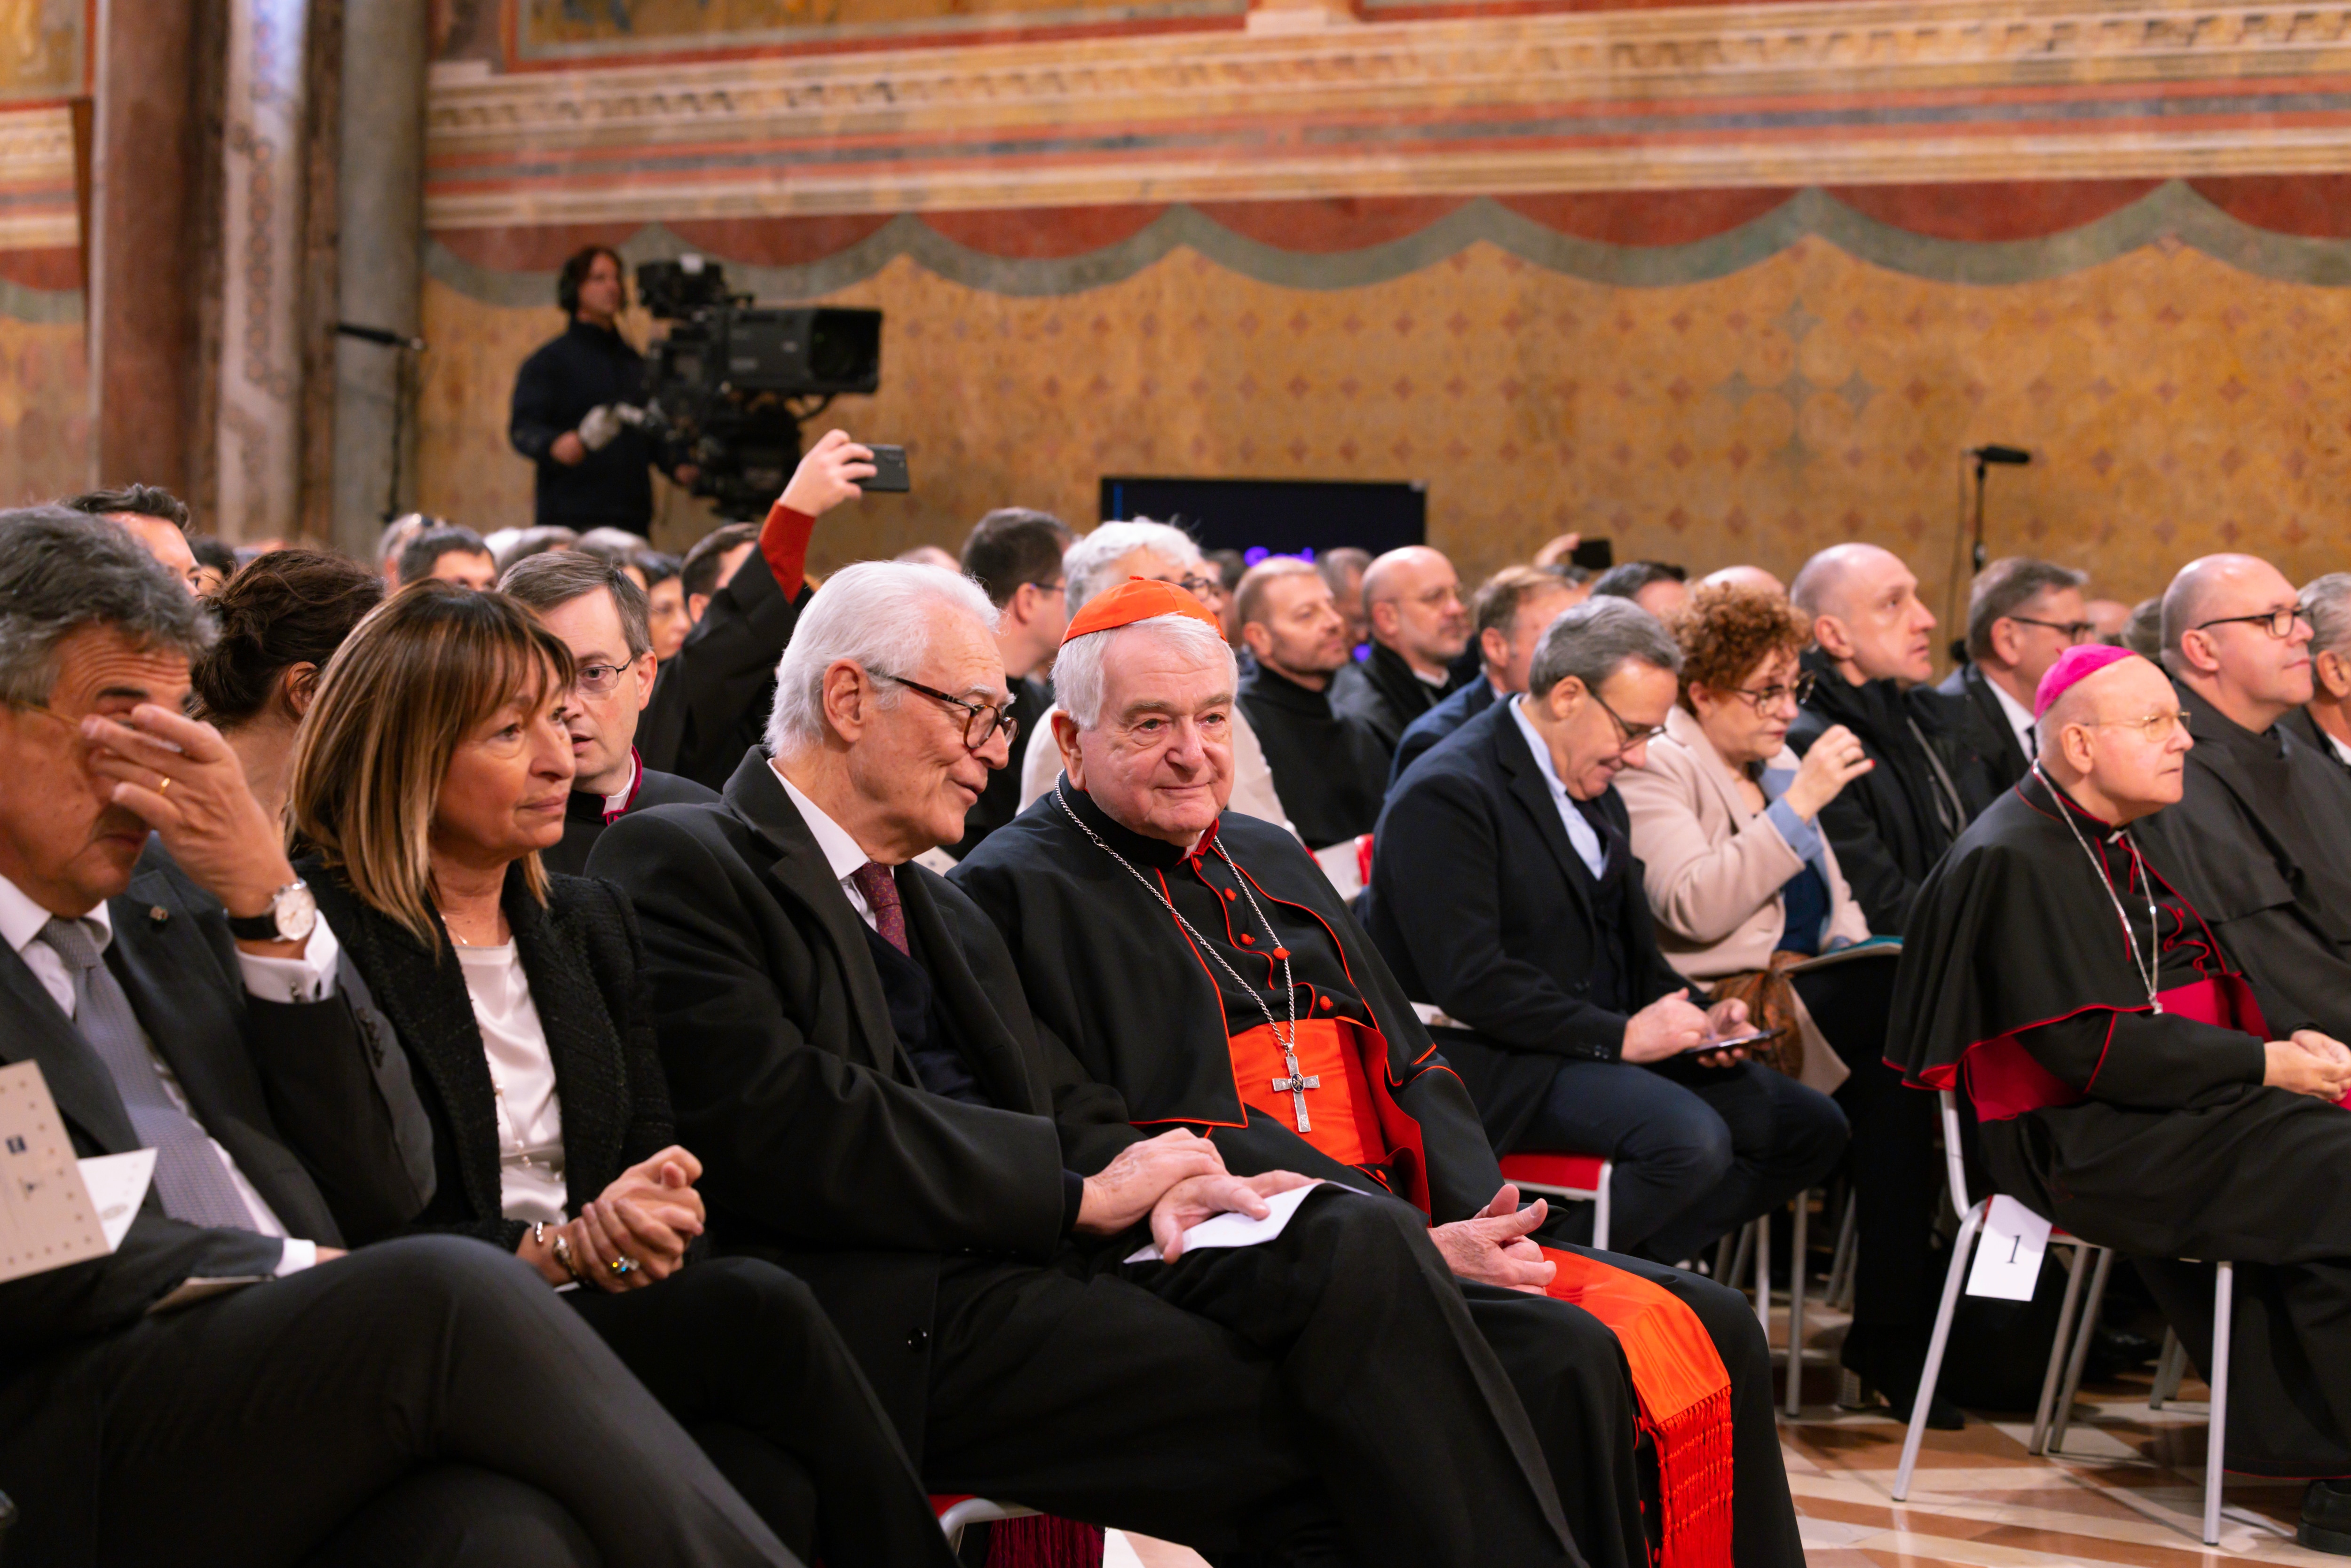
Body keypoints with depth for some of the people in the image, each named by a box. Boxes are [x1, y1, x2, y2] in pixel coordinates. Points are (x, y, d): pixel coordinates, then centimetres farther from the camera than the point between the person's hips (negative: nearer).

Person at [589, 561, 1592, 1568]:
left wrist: (1151, 1184, -5)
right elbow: (781, 1130, -13)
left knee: (1359, 1245, -20)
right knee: (1312, 1419, -26)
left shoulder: (944, 912, 28)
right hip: (899, 1322, -7)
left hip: (1055, 1252, 7)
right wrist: (1081, 1190, -11)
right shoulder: (679, 865, 0)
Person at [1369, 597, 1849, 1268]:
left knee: (1811, 1126, 0)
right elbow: (1469, 981, -23)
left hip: (1610, 1040, 10)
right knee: (1693, 1140, -31)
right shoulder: (1447, 796, -15)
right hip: (1499, 1062, -10)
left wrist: (1696, 1014, 2)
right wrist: (1619, 1036, -22)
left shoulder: (1593, 791, 16)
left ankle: (1636, 1259, -6)